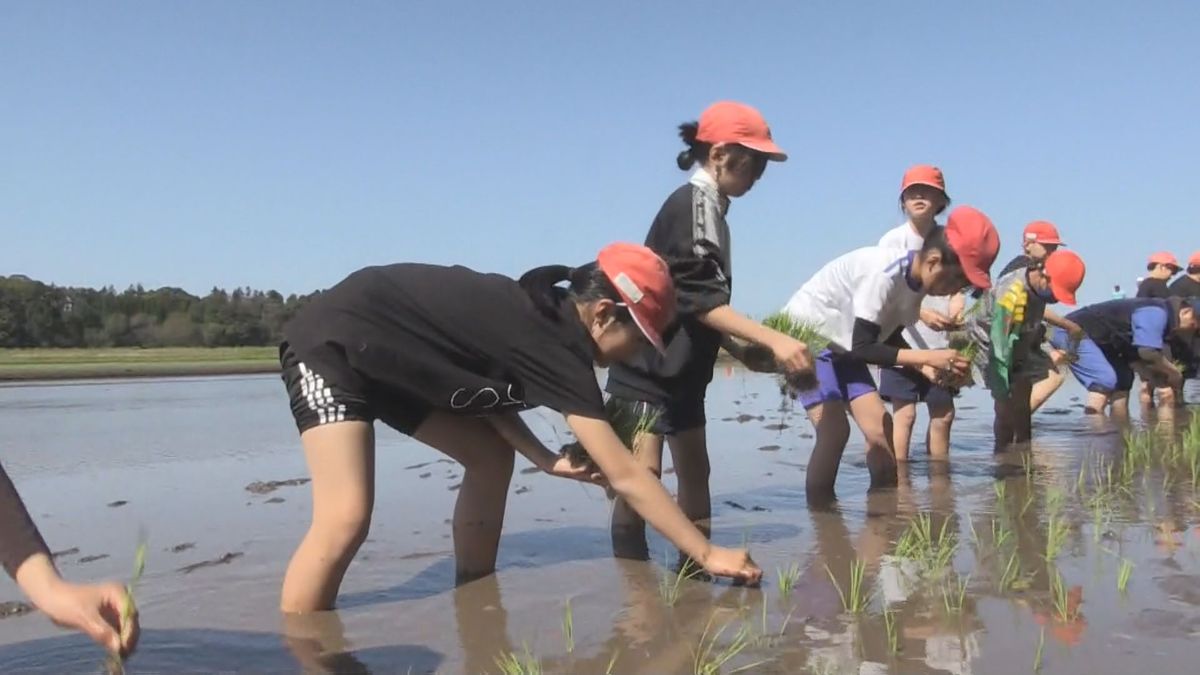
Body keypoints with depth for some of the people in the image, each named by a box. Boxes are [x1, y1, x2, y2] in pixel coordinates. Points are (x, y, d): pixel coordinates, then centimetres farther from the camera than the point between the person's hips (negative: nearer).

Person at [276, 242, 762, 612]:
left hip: (389, 358, 10)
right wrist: (707, 554, -19)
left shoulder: (546, 318, 0)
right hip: (333, 344, -10)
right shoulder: (558, 348, -26)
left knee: (492, 456, 8)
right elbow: (624, 476, -26)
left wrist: (547, 460, -8)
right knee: (347, 518, -24)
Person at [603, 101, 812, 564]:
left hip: (682, 369, 11)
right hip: (648, 367, -11)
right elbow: (700, 300, -25)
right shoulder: (692, 204, -15)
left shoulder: (708, 208, 13)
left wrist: (745, 352, 12)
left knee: (695, 472, 14)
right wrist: (773, 340, -31)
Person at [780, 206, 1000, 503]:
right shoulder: (883, 273, -31)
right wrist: (927, 356, -29)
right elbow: (863, 347, -30)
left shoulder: (915, 280, -4)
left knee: (880, 425, 1)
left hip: (840, 347, 9)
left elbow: (890, 338, 6)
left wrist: (929, 368, -9)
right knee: (835, 429, -19)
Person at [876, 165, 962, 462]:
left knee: (943, 414, 10)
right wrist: (923, 313, -28)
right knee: (904, 413, -6)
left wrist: (956, 312, -14)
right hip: (902, 340, -4)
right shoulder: (893, 240, -4)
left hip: (939, 343, 4)